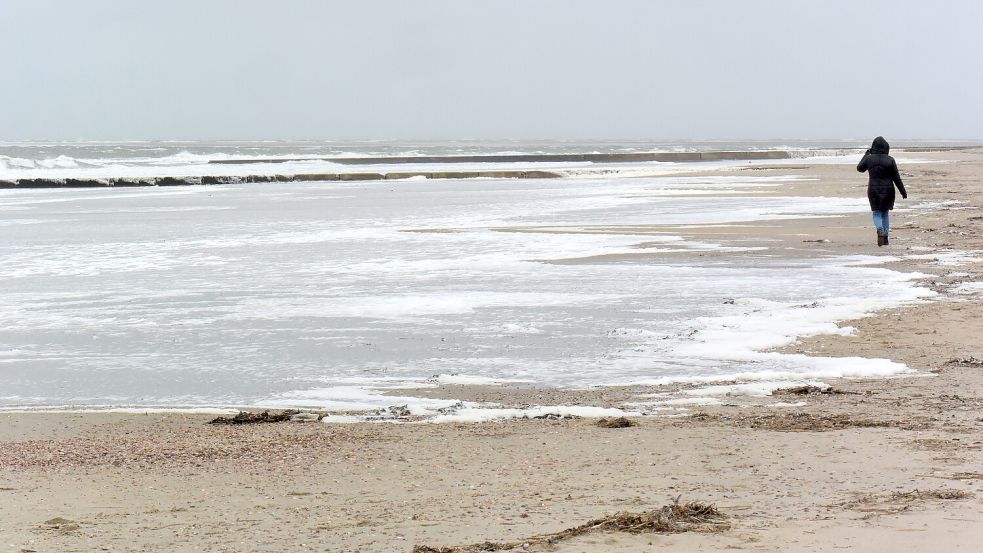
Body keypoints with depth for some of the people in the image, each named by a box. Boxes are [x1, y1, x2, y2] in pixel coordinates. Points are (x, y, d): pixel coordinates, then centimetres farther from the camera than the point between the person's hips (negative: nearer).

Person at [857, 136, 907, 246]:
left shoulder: (869, 159, -7)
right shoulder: (890, 160, -8)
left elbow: (860, 168, 14)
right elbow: (896, 178, -5)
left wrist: (866, 155, 23)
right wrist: (903, 192, 3)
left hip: (873, 190, 0)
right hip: (888, 190, 0)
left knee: (877, 213, 8)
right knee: (885, 213, 16)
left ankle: (880, 229, -22)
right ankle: (885, 236, 14)